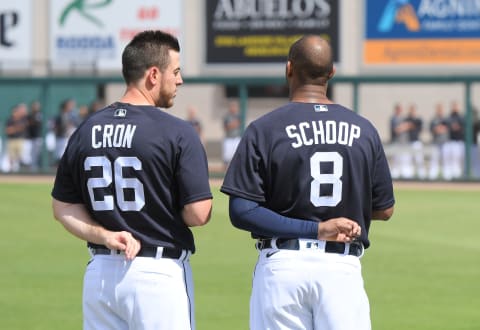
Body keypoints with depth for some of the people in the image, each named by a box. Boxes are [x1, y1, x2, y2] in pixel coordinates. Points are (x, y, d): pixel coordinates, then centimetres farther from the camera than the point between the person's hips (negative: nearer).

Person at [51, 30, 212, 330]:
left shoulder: (85, 131, 6)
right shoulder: (178, 133, -11)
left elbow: (63, 208, 8)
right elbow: (198, 214, -13)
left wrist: (104, 236, -2)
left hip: (100, 272, 6)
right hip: (160, 272, -6)